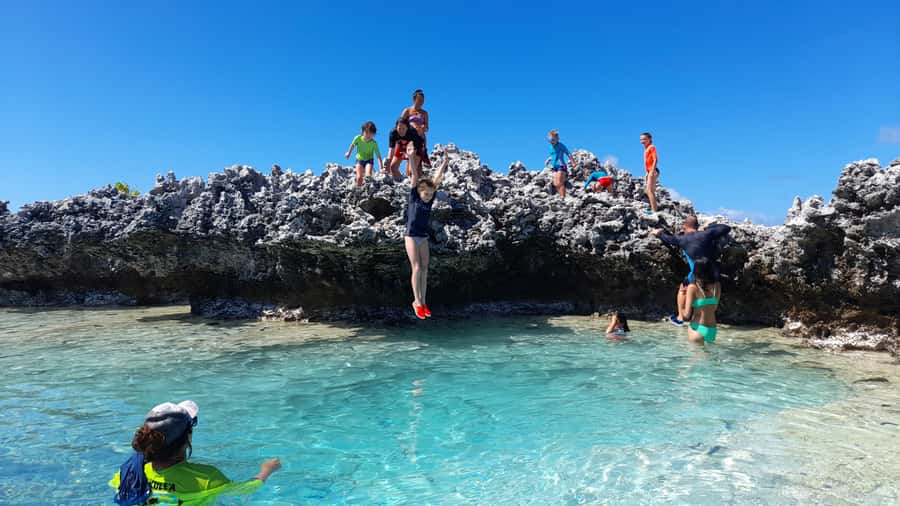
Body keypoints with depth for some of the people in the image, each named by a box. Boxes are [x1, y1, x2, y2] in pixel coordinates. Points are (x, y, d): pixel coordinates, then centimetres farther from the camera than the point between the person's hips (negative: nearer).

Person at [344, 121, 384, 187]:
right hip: (359, 160, 1)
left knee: (368, 175, -26)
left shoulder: (374, 143, -24)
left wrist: (382, 168, -33)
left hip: (369, 160, -1)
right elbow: (353, 145, 3)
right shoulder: (358, 138, -20)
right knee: (359, 177, -13)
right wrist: (348, 153, 20)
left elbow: (378, 156, -25)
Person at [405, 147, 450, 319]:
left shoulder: (430, 200, 2)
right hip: (411, 237, -5)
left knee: (425, 269, 2)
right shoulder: (413, 197, -6)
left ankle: (423, 301, 7)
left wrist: (443, 166, -14)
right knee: (417, 268, -11)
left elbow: (436, 181, -5)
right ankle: (417, 302, -5)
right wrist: (411, 158, -23)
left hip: (424, 238, 5)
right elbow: (415, 177, -16)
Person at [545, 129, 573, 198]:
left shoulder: (561, 145, -7)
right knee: (555, 184, 4)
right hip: (554, 167, 7)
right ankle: (561, 196, 11)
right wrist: (548, 160, 11)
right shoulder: (551, 147, 12)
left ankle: (563, 197, -11)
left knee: (560, 183, -12)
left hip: (561, 166, -7)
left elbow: (568, 154, -10)